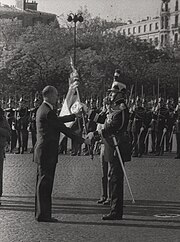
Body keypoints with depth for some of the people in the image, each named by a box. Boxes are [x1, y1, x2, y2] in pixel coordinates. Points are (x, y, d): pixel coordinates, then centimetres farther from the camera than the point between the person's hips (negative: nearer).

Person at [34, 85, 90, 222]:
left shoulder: (43, 109, 14)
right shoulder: (48, 112, -17)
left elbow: (58, 120, 26)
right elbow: (62, 128, -14)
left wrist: (75, 116, 32)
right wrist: (80, 140, -7)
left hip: (43, 152, 10)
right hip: (47, 152, -10)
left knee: (43, 183, 13)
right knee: (45, 183, -7)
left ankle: (41, 213, 19)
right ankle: (43, 214, -5)